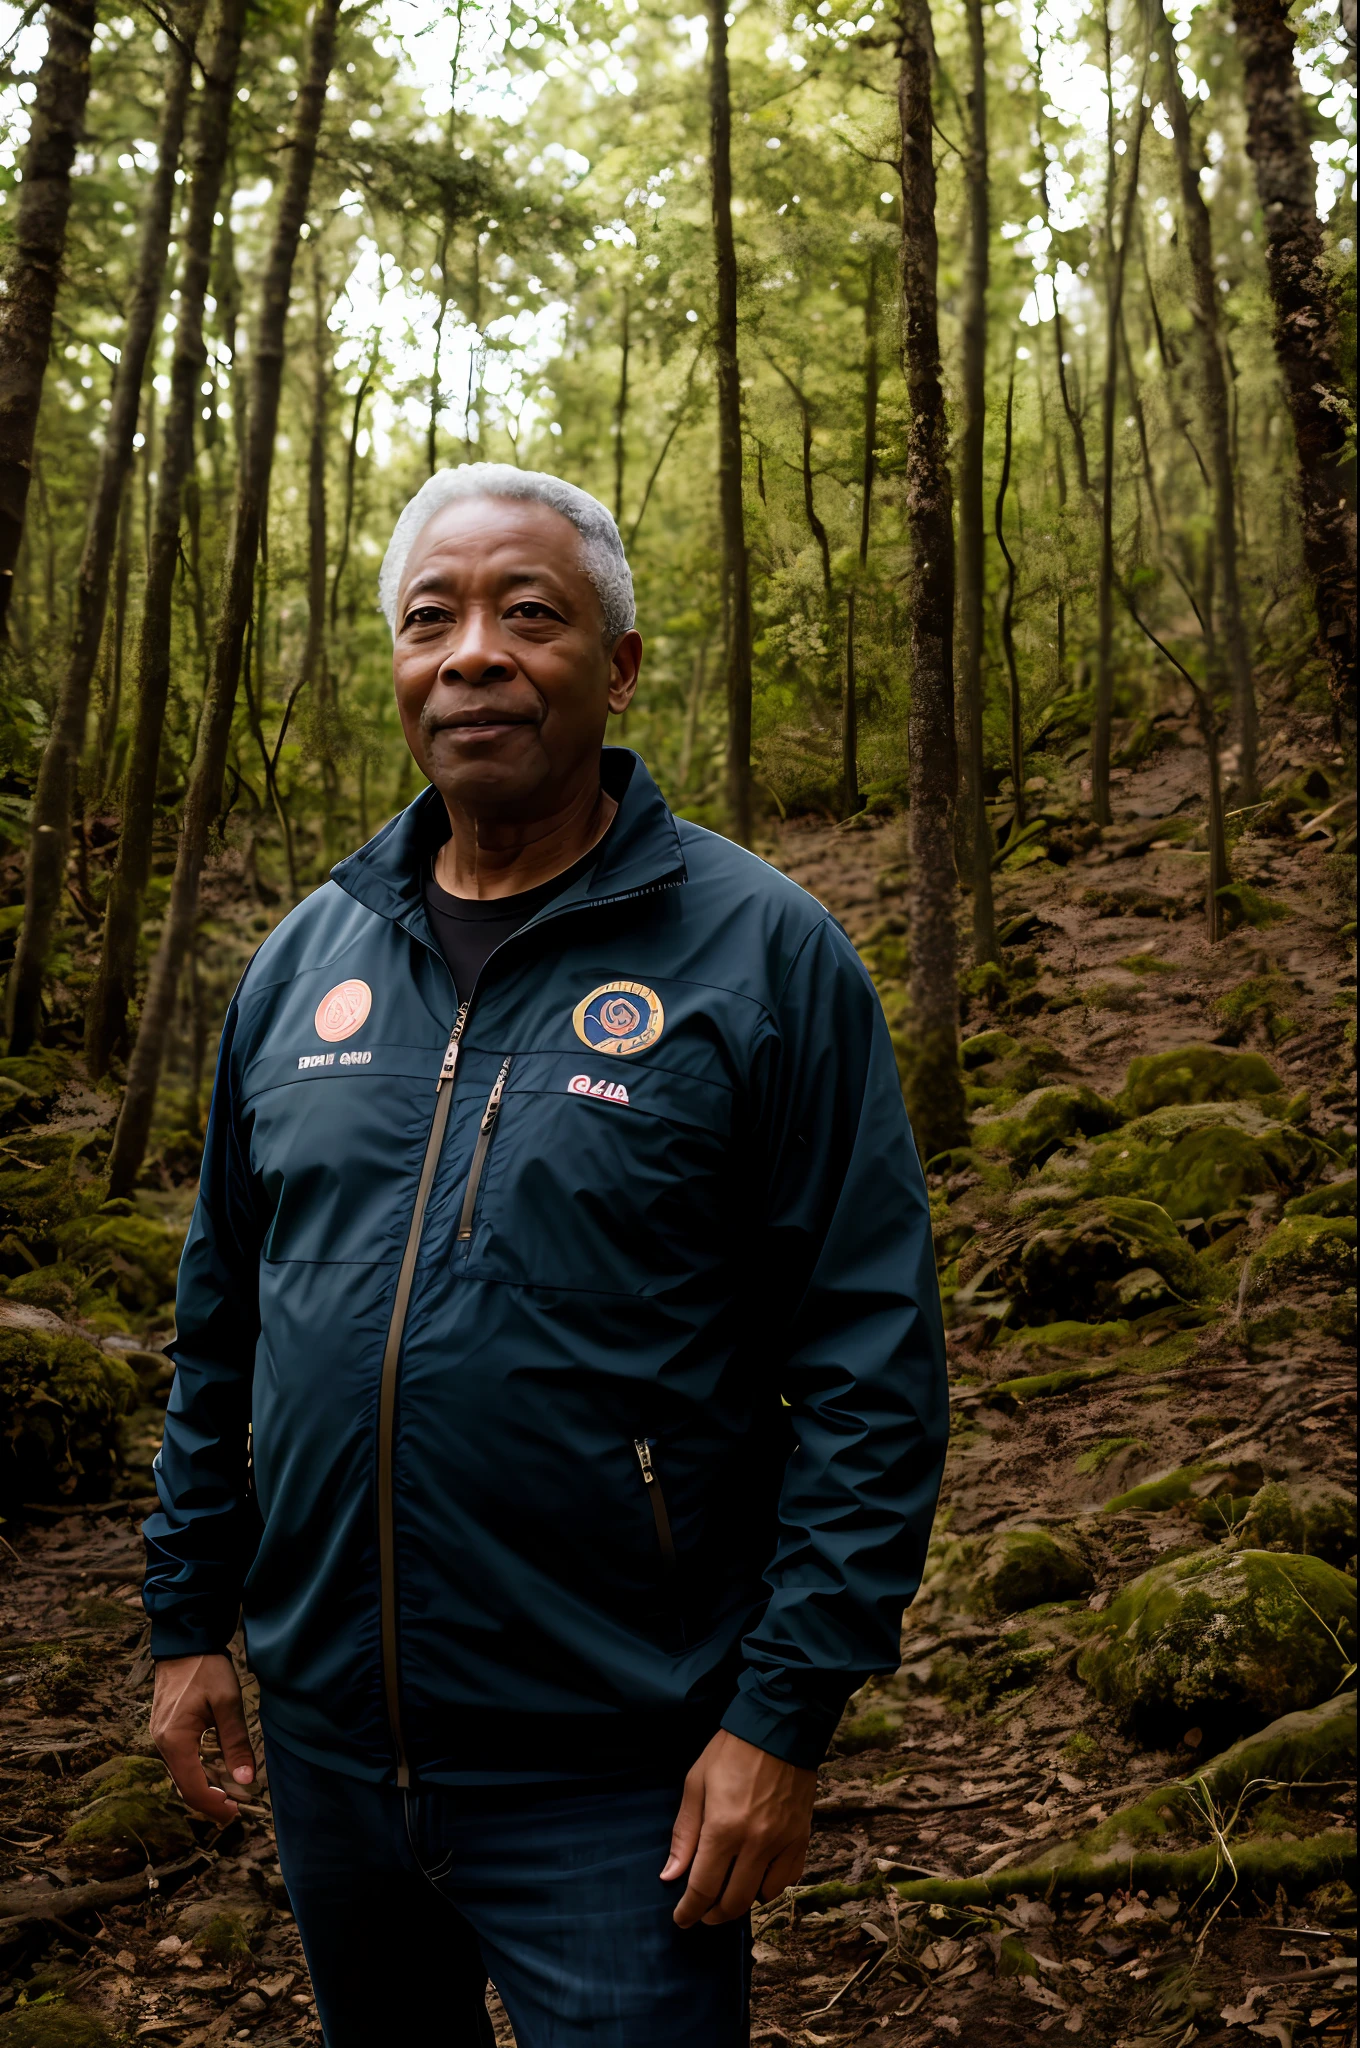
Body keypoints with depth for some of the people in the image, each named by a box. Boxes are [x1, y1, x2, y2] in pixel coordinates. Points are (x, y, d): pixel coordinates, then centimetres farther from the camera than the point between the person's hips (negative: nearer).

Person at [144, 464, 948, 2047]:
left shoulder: (761, 953, -11)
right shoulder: (305, 959, 4)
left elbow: (870, 1366, -12)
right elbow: (221, 1318, 12)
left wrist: (784, 1714, -15)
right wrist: (187, 1615, 10)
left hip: (616, 1781, -5)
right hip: (323, 1733, 5)